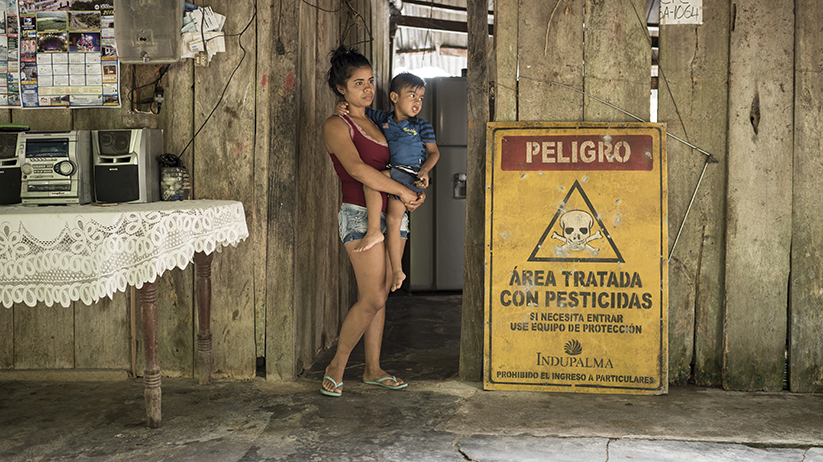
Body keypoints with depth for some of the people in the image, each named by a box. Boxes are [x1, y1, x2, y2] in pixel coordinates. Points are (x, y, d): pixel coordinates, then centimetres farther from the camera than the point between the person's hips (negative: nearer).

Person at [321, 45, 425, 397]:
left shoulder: (375, 123, 19)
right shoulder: (336, 125, -5)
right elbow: (357, 169, -20)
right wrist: (402, 191, -17)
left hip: (390, 215, 8)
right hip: (361, 215, -7)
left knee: (380, 296, 9)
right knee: (372, 298, -11)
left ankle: (373, 369, 17)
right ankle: (336, 367, 4)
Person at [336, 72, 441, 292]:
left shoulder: (422, 126, 3)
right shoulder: (383, 119, 12)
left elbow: (434, 152, 4)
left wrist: (425, 170, -13)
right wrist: (341, 106, -3)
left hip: (410, 175, -5)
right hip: (392, 175, 5)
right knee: (393, 220, 2)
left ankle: (373, 231, -20)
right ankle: (397, 270, 10)